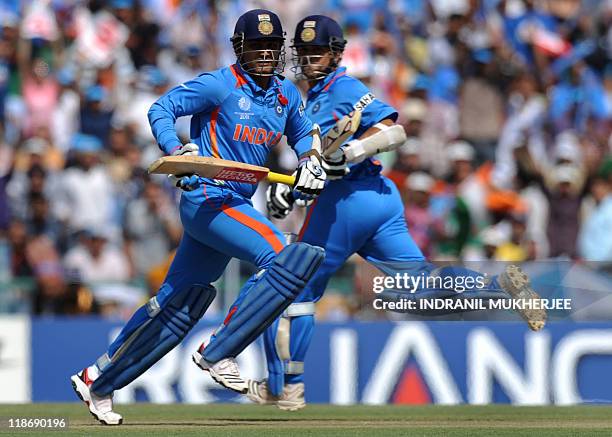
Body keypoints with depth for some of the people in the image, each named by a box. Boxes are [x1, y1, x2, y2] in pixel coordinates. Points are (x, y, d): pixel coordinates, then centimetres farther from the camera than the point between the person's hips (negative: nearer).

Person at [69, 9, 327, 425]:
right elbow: (161, 109, -9)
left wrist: (311, 161, 7)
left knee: (178, 303, 10)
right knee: (281, 257, -23)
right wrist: (177, 151, -26)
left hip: (236, 205, 8)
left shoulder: (287, 95, 12)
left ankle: (98, 379, 19)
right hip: (207, 199, -8)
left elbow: (303, 132, 29)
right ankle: (217, 354, -16)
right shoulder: (220, 85, -8)